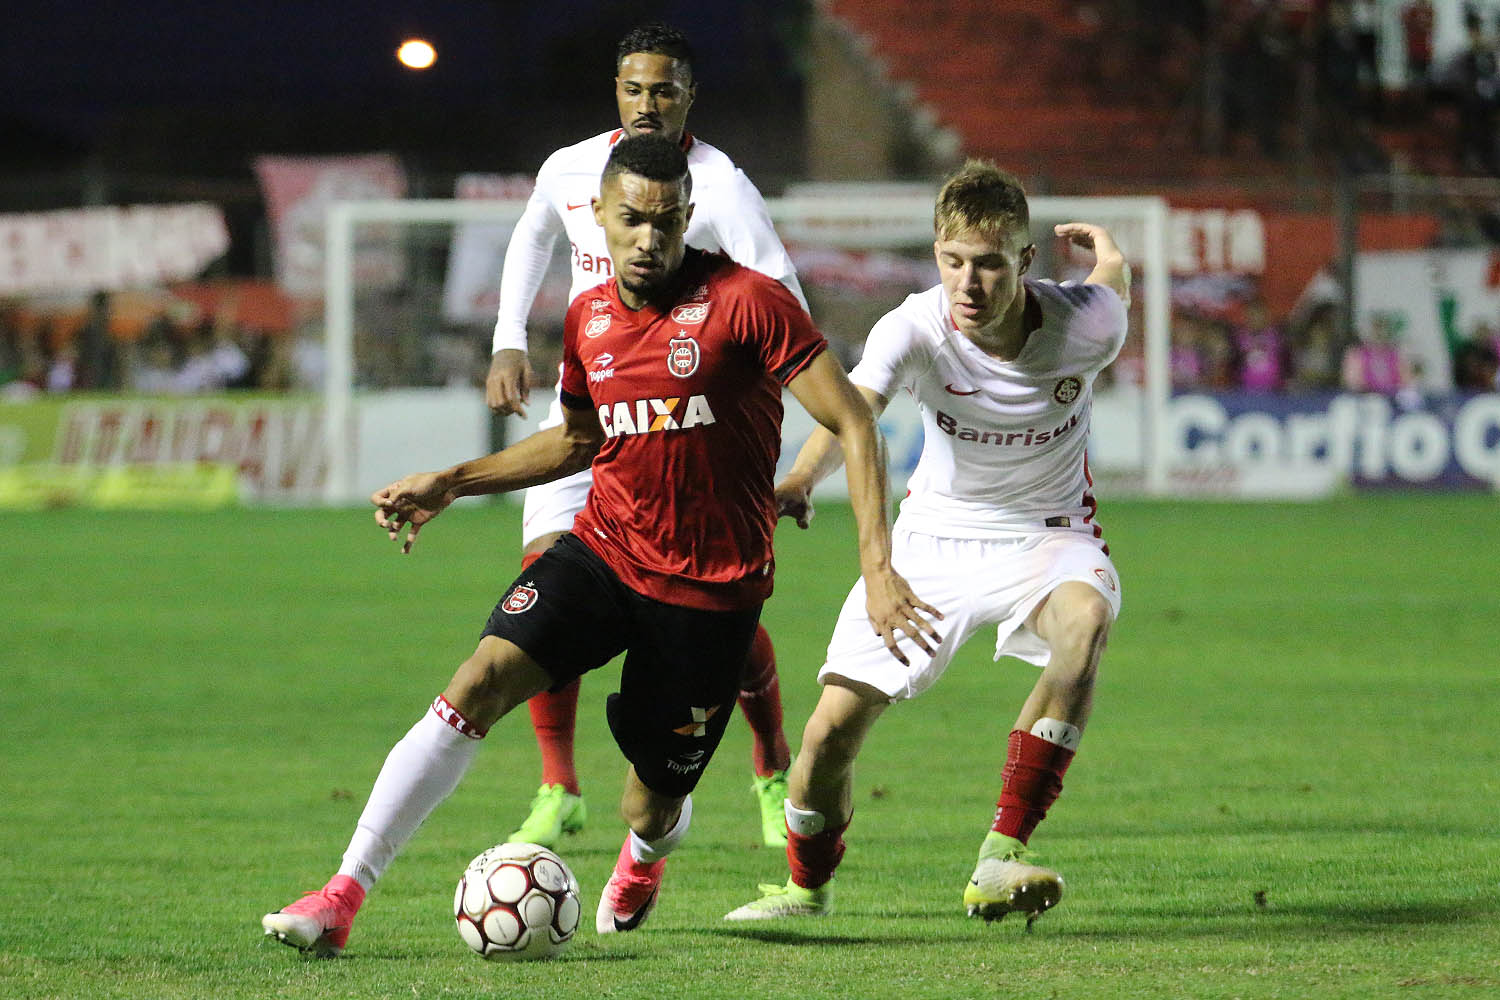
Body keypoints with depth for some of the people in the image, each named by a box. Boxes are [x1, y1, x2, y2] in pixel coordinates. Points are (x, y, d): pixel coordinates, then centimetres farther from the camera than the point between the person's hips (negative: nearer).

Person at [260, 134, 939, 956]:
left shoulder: (745, 302, -13)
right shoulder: (589, 318, 5)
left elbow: (852, 424, -12)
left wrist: (878, 566, -21)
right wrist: (451, 483, 15)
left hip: (711, 586, -4)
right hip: (604, 549, 4)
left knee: (651, 809, 4)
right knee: (482, 679, -20)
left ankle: (651, 842, 47)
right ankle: (342, 896, -21)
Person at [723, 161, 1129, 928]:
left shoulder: (1083, 325, -22)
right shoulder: (916, 327, -26)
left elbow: (1112, 274, 3)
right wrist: (801, 479, -64)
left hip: (1046, 535, -1)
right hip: (935, 537, 1)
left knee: (1084, 621, -37)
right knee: (832, 727, -4)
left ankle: (1000, 863, -33)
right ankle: (807, 886, 30)